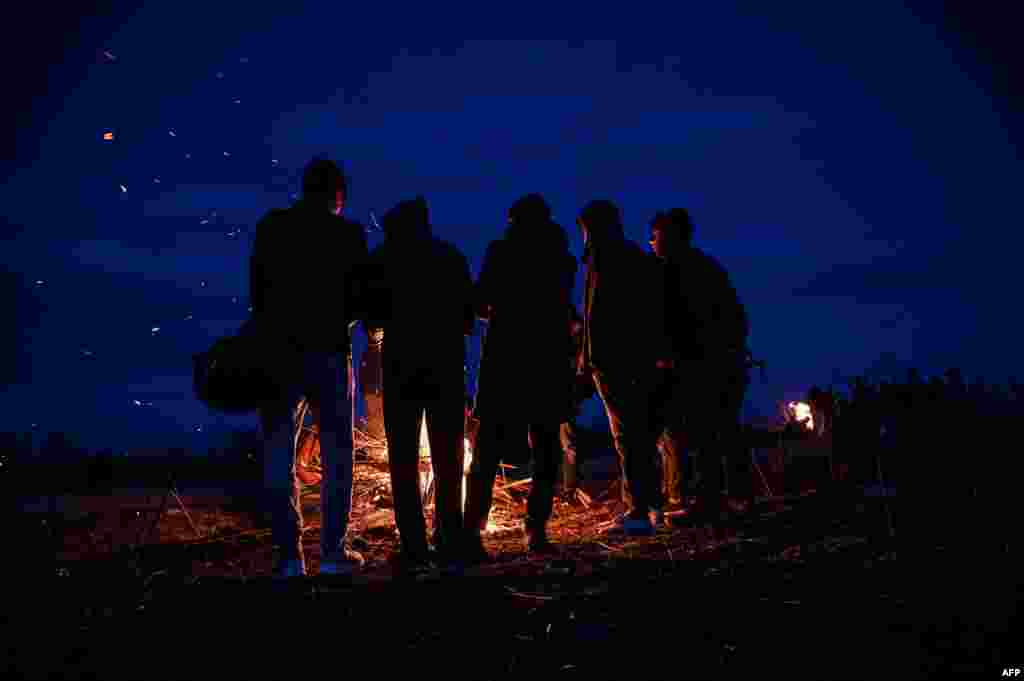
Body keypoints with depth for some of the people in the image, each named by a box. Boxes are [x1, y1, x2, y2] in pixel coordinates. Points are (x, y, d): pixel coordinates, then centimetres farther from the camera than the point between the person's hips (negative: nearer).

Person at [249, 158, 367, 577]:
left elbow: (255, 290, 5)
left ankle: (290, 557, 3)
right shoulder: (347, 234, -2)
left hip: (277, 349, 2)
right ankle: (333, 552, 7)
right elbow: (358, 298, 2)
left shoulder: (270, 228, 3)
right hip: (327, 350, -1)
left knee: (278, 457, 6)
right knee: (337, 453, 10)